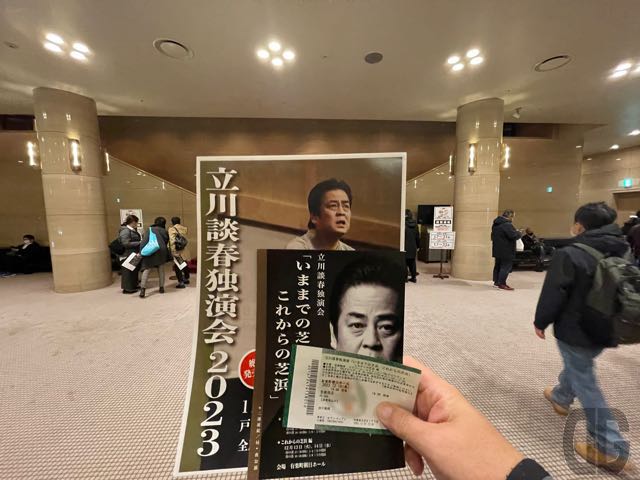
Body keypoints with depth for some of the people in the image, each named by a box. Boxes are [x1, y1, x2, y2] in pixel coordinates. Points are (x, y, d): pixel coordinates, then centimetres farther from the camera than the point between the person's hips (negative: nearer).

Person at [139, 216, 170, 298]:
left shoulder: (149, 230, 12)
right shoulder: (164, 231, 16)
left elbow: (144, 241, 0)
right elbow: (166, 242, 13)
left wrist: (141, 251, -4)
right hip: (161, 251, 1)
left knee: (146, 270, 1)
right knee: (161, 270, 12)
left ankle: (143, 289, -8)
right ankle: (162, 288, 19)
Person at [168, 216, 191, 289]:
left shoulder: (172, 229, -10)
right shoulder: (184, 228, 7)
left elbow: (172, 241, -19)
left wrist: (174, 252, -21)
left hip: (178, 251, -6)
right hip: (185, 250, 6)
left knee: (177, 267, 2)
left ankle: (181, 282, 0)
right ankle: (186, 279, 37)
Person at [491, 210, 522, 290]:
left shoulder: (496, 224, 11)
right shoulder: (507, 225, -19)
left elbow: (493, 236, 20)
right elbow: (514, 235, -23)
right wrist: (519, 233, -4)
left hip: (497, 249, 9)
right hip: (506, 251, -9)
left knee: (498, 265, 15)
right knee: (506, 266, -2)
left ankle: (496, 282, 23)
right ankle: (502, 284, 0)